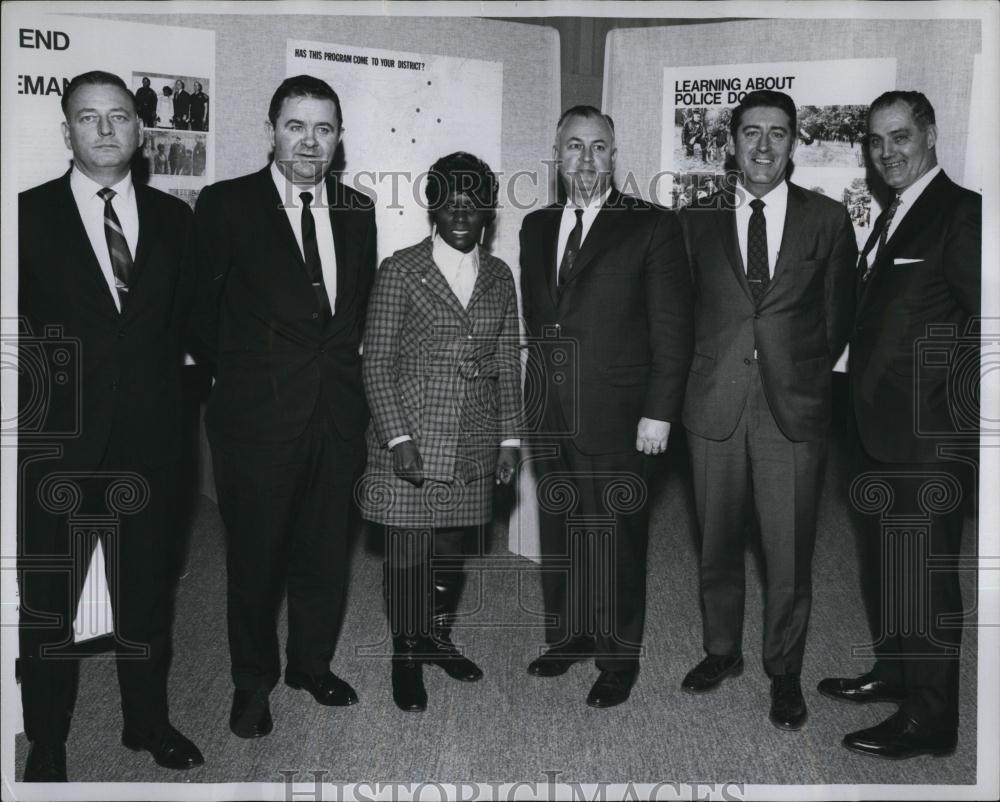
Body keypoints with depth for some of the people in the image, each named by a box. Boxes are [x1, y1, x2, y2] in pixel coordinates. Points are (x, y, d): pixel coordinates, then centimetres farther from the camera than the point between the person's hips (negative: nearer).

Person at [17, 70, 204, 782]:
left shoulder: (174, 217, 7)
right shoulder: (28, 214, 0)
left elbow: (186, 319, 10)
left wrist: (164, 386, 1)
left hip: (150, 436, 2)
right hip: (56, 441, -2)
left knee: (148, 589, 15)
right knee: (49, 600, 10)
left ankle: (148, 720, 34)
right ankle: (47, 742, 28)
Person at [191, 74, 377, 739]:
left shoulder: (358, 211, 8)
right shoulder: (225, 205, -4)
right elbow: (202, 310, -1)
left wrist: (343, 370, 8)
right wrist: (236, 376, 3)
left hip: (337, 411, 4)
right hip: (258, 413, -3)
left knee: (325, 552, 15)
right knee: (256, 556, 10)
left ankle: (312, 664, 36)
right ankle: (253, 682, 29)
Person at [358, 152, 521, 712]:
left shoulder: (499, 276, 9)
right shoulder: (401, 271, -4)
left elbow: (509, 364, 10)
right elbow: (378, 362, -6)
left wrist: (510, 437, 5)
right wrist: (399, 437, -13)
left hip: (474, 443, 4)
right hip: (411, 437, -3)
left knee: (455, 548, 13)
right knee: (409, 554, 4)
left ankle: (438, 638, 35)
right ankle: (407, 659, 23)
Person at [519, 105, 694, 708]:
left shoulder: (653, 226, -3)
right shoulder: (536, 227, 13)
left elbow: (673, 328, -6)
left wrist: (659, 412, -11)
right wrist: (531, 397, 10)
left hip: (616, 416, -5)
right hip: (548, 417, 5)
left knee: (618, 541, 4)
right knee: (559, 534, 14)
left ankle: (620, 657, 21)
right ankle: (568, 637, 32)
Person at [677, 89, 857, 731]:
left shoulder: (829, 219, 4)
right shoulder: (699, 218, 6)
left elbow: (838, 316, 9)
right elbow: (684, 310, 8)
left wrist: (804, 375, 6)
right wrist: (712, 371, 2)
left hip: (795, 406, -1)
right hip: (715, 405, 1)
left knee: (790, 553, 4)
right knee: (718, 543, 13)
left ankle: (786, 672, 24)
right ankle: (722, 652, 34)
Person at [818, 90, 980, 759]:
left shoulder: (962, 211, -11)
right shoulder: (891, 218, 17)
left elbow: (981, 321, -17)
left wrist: (947, 411, -17)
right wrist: (866, 402, 11)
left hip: (929, 434, -9)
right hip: (883, 428, 9)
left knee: (926, 573, 0)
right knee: (882, 561, 19)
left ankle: (931, 719, 12)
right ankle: (894, 673, 36)